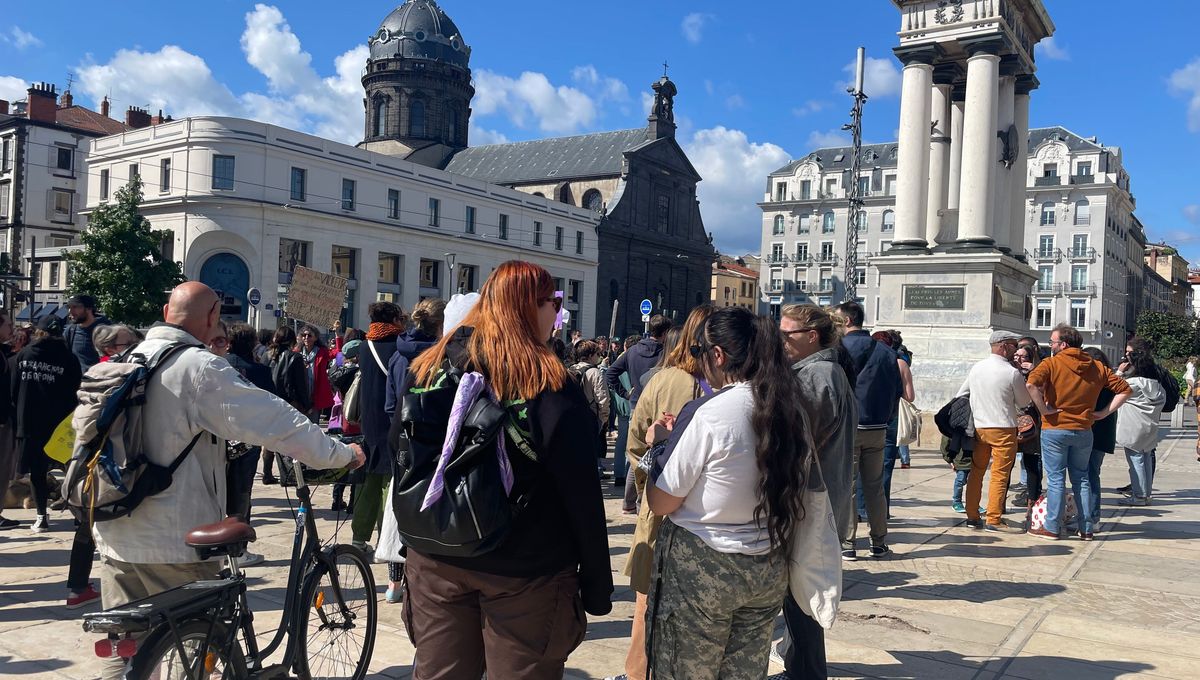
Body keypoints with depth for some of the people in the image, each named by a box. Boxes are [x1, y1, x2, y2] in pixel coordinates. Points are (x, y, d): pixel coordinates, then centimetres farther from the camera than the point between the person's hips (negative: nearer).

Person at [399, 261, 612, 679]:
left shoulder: (428, 367, 1)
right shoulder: (548, 385, -15)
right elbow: (581, 494, -14)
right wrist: (597, 583, -5)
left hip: (435, 562, 5)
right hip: (525, 571, -4)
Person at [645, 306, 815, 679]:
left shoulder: (705, 414, -19)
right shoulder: (789, 409, -2)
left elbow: (660, 503, -14)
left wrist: (658, 444, 3)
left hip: (700, 569, -6)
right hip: (769, 571, 6)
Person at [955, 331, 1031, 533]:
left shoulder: (976, 368, 5)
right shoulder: (1012, 373, -12)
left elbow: (960, 395, 13)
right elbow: (1024, 402, 1)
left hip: (978, 427, 6)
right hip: (1003, 429, -6)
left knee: (976, 472, 12)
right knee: (1000, 475, -1)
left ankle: (972, 516, 17)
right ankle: (994, 519, -1)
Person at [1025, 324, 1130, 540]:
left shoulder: (1052, 363, -9)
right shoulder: (1097, 368, 7)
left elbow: (1032, 383, -27)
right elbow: (1124, 389, 10)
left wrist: (1044, 409, -17)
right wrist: (1105, 412, 5)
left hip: (1055, 429, -4)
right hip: (1083, 431, 4)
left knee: (1055, 479, 1)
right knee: (1081, 478, 14)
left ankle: (1051, 528, 4)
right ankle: (1086, 528, 17)